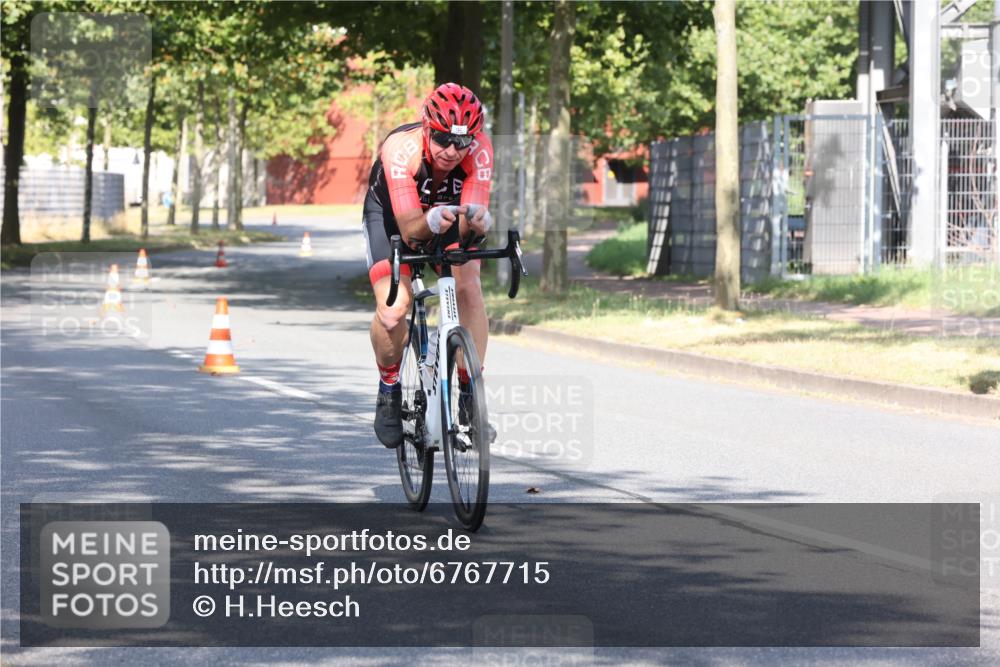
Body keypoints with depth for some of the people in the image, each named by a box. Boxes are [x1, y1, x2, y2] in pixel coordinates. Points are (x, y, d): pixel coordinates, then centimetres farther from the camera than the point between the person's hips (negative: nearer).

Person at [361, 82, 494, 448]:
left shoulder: (480, 149, -31)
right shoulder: (401, 148, -38)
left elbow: (468, 224, -36)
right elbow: (409, 229, -42)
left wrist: (477, 221, -59)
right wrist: (430, 223, -63)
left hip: (449, 212, 2)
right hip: (392, 212, -2)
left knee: (469, 290, -22)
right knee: (393, 308, -22)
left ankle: (470, 393, -8)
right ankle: (389, 390, 5)